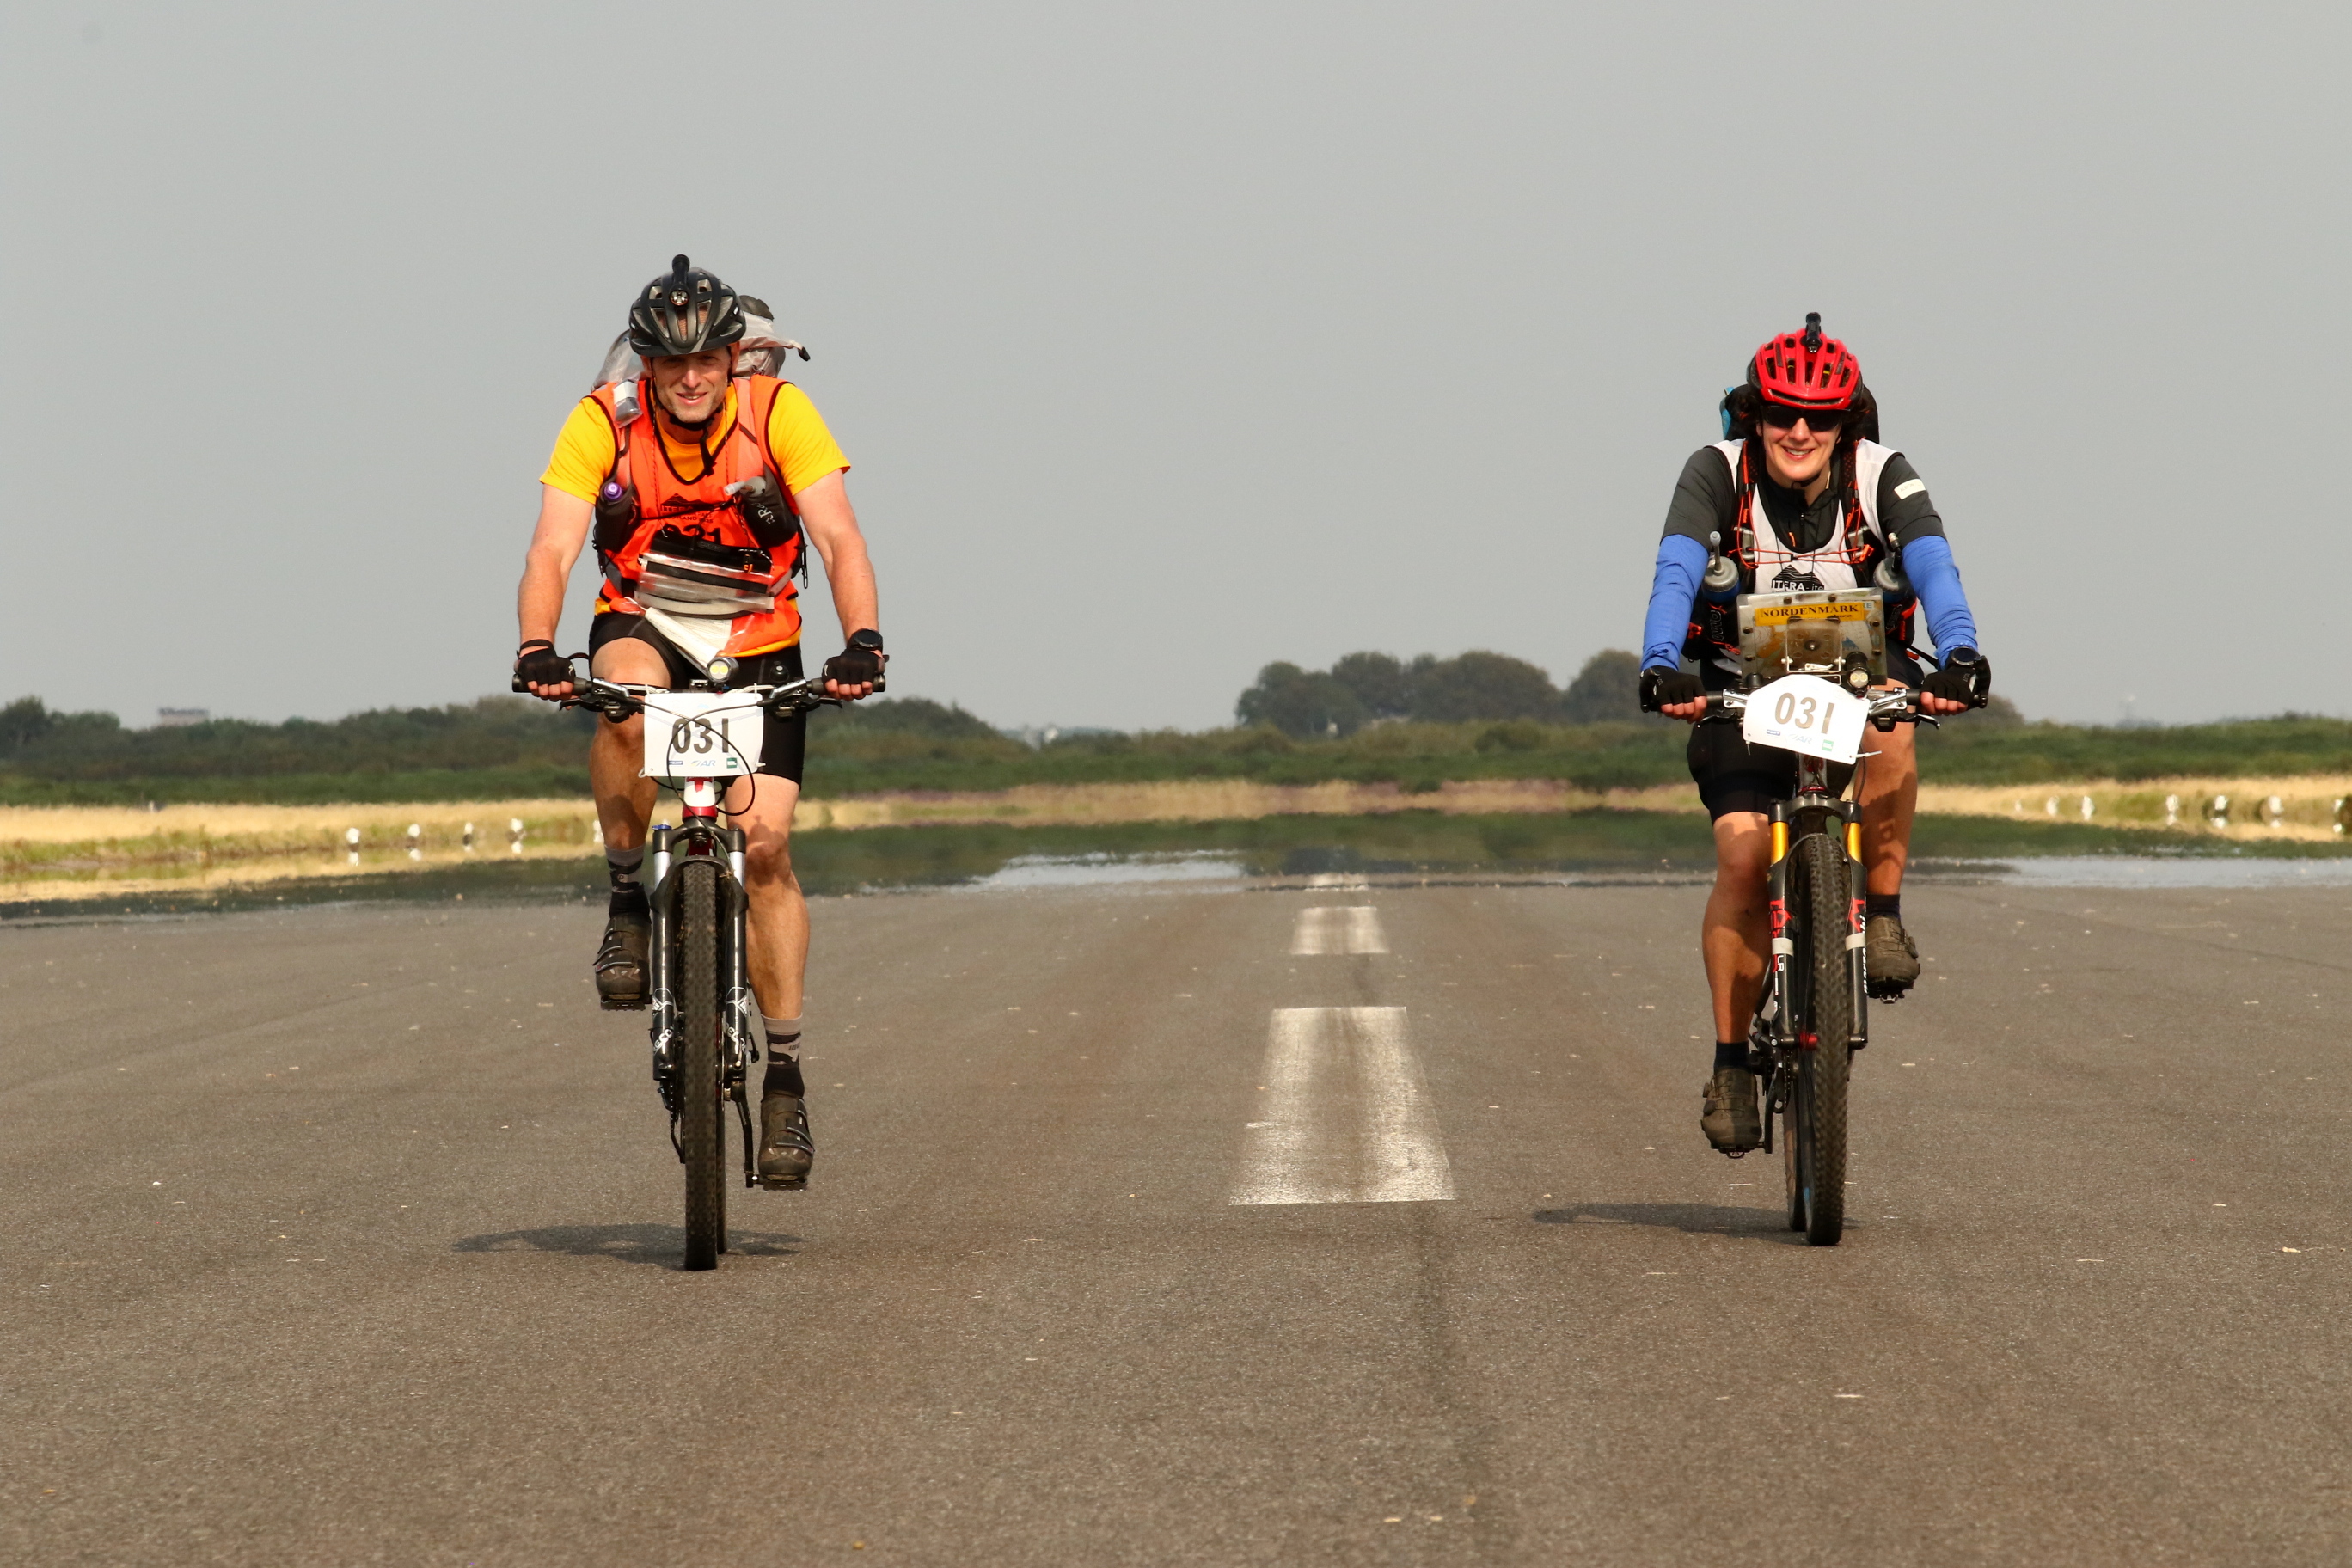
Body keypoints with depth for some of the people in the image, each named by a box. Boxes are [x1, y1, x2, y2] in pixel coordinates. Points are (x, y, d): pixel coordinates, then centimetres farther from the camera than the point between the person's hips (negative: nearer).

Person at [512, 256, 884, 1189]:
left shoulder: (779, 414, -17)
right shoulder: (604, 422, -17)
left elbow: (838, 538, -24)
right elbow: (553, 550, -24)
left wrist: (862, 640, -42)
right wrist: (537, 650, -43)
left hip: (757, 649, 0)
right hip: (643, 628, 0)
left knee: (766, 840, -14)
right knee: (624, 704, -37)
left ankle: (785, 1071, -6)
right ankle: (627, 901, -16)